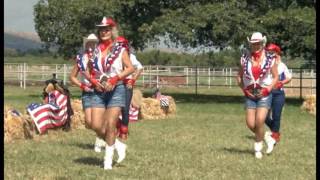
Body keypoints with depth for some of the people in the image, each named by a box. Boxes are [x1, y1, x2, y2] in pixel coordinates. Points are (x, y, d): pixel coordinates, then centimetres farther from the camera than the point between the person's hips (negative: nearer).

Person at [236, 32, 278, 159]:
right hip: (250, 95, 3)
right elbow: (239, 77, 9)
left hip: (264, 95, -3)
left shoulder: (270, 59, -6)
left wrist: (267, 89, -11)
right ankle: (265, 137, 29)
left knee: (259, 122, -14)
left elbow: (275, 77, 3)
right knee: (250, 124, -2)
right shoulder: (245, 59, 0)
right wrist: (244, 89, -5)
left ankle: (258, 148, 4)